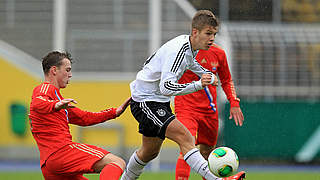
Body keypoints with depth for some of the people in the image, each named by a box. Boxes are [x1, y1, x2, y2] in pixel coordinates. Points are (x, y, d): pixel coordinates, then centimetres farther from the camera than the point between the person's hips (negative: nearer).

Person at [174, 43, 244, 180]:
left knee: (207, 152, 13)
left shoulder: (218, 53, 5)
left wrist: (234, 103, 8)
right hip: (186, 108, -5)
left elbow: (226, 81, 19)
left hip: (209, 111, 5)